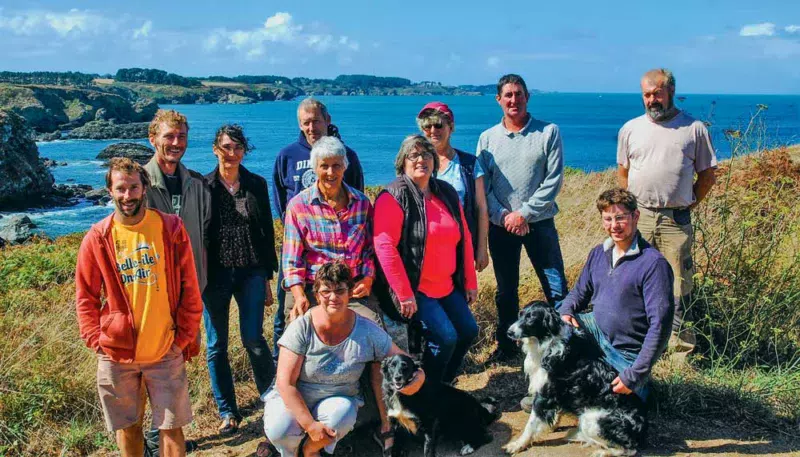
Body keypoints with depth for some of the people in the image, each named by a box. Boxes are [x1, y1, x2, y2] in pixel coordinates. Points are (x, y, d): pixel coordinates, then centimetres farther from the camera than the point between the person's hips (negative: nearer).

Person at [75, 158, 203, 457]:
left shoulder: (171, 229, -4)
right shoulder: (97, 238, -2)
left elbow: (189, 288, 0)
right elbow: (85, 297, 4)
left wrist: (185, 336, -2)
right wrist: (96, 339, -3)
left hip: (166, 351, -1)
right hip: (116, 354, 1)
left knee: (171, 426, 6)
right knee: (128, 425, 14)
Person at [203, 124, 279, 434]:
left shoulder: (257, 185, 5)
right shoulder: (203, 186, -1)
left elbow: (267, 233, 8)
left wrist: (267, 278, 7)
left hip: (251, 273, 0)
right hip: (215, 275, 0)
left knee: (254, 339, -3)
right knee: (216, 345, 6)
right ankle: (227, 411, 20)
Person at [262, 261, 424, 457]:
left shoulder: (368, 332, -12)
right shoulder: (302, 328, -17)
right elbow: (286, 383, -17)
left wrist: (418, 377, -31)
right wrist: (310, 425, -24)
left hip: (339, 399, 1)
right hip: (294, 400, -1)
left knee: (342, 415, -33)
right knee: (280, 429, -31)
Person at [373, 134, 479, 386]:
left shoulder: (447, 193, 9)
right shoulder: (393, 197, -12)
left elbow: (464, 238, 13)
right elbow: (384, 246, -20)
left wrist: (470, 281, 10)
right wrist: (404, 294, -21)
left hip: (447, 286, 8)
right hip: (414, 289, -7)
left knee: (468, 330, 5)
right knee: (445, 336, -16)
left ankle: (443, 385, 26)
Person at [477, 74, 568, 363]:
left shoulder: (548, 132, 0)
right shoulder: (488, 138, 6)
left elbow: (554, 179, -6)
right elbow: (482, 185, 3)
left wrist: (524, 212, -12)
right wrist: (503, 216, -10)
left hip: (540, 223, -2)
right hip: (501, 226, 2)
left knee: (556, 289, -1)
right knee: (506, 291, 13)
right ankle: (506, 346, 25)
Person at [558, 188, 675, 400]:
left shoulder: (654, 264, -21)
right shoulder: (598, 254, 2)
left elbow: (660, 325, -24)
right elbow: (579, 292, 15)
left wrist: (635, 375, -26)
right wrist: (565, 312, -9)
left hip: (625, 354, -6)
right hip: (596, 331, 6)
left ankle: (639, 386, 18)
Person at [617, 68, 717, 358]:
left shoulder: (694, 129, 3)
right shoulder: (630, 129, 8)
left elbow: (707, 175, 9)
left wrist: (687, 205, 3)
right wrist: (634, 206, 8)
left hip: (677, 220, -2)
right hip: (638, 217, 2)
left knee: (679, 285, 1)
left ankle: (682, 350, 9)